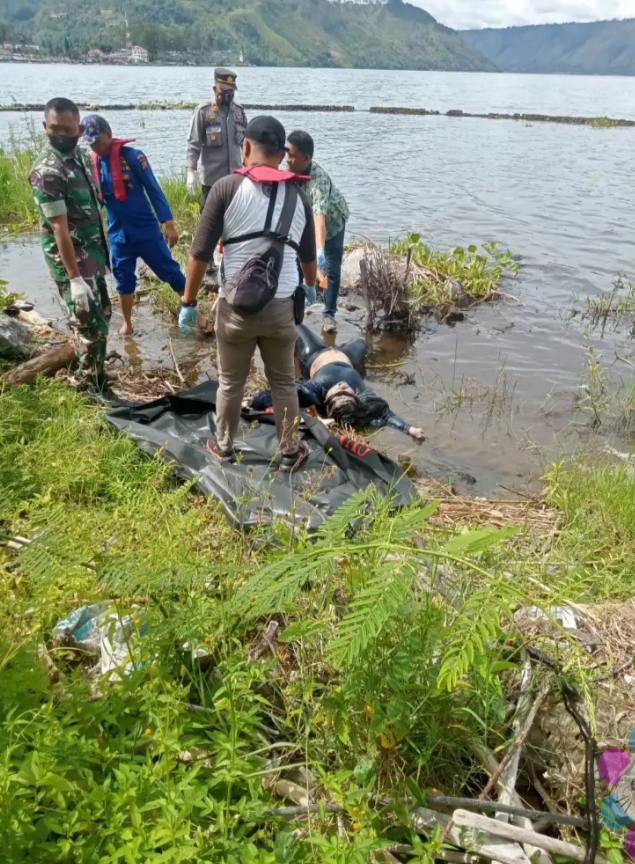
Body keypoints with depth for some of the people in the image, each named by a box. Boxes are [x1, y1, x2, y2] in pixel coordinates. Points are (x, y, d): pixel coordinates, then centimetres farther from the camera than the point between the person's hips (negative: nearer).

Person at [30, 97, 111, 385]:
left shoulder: (79, 156, 7)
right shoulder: (47, 171, -20)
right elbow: (59, 228, -23)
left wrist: (103, 250, 19)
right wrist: (74, 278, -26)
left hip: (92, 252, 9)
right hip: (71, 258, -9)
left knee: (101, 315, 18)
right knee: (90, 325, -4)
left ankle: (94, 375, 35)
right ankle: (92, 387, 10)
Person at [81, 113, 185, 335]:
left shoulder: (132, 156, -13)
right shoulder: (92, 163, 2)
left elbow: (153, 189, -12)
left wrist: (168, 223, -17)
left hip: (146, 228, -4)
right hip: (118, 233, 4)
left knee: (168, 270, 2)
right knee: (123, 279, 12)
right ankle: (127, 323, 28)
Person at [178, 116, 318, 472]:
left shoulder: (227, 188, -6)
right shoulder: (298, 195, 4)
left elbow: (201, 253, -8)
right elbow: (308, 257, 15)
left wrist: (189, 302, 2)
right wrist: (310, 288, 35)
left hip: (236, 306, -2)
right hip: (281, 307, 2)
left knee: (231, 382, 16)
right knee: (284, 383, 17)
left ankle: (224, 447, 33)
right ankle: (291, 452, 28)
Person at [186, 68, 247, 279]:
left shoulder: (239, 112, 9)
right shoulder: (203, 112, -6)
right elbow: (193, 144, -8)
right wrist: (191, 172, -16)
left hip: (235, 177, 4)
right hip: (211, 178, -4)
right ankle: (207, 261, 14)